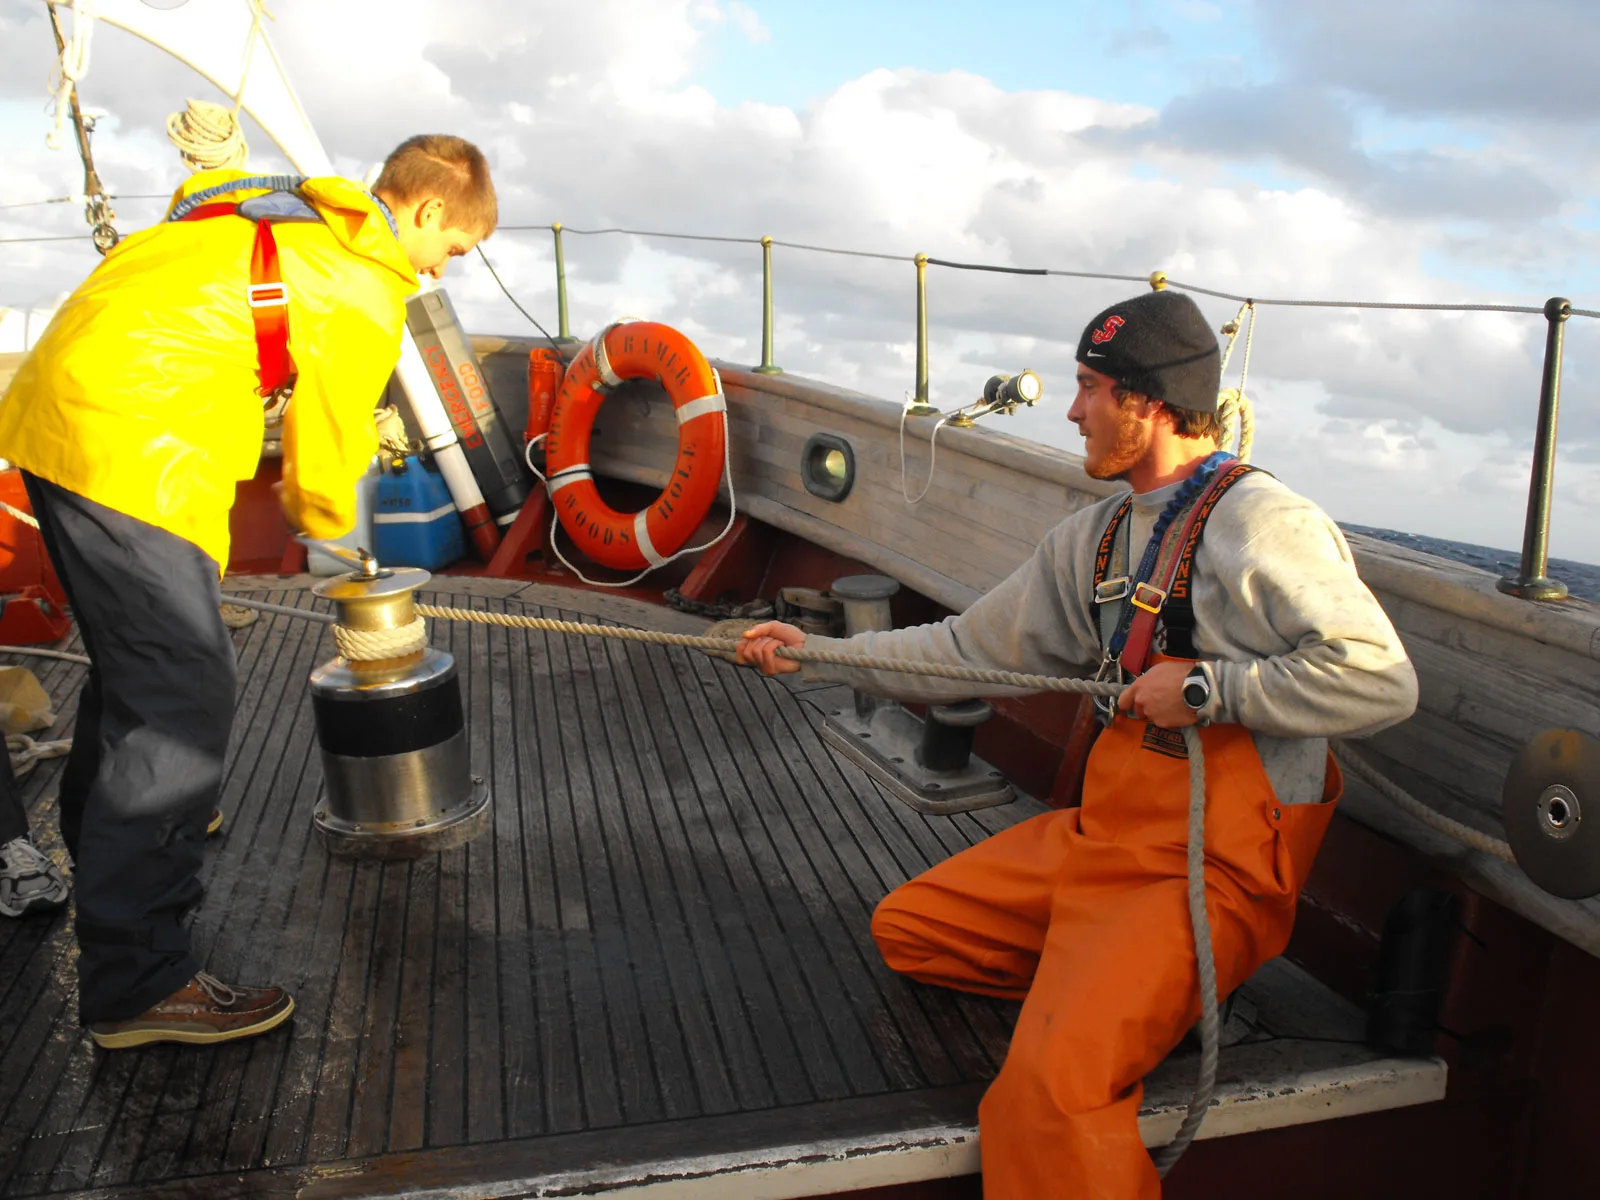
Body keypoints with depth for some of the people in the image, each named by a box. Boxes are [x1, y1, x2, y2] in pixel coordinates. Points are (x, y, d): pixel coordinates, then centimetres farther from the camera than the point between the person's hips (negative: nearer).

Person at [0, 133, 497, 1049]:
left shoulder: (282, 206, 17)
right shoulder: (365, 286, -9)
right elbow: (328, 465, -4)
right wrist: (327, 520, 18)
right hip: (129, 449, -10)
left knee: (140, 658, 25)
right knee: (183, 697, -9)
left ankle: (111, 843, 47)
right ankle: (137, 981, -3)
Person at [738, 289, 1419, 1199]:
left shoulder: (1261, 523, -15)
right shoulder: (1099, 534, 11)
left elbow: (1381, 681, -21)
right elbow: (974, 649, 15)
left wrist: (1206, 687, -19)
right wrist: (817, 655, 13)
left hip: (1213, 869, -9)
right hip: (1105, 833, 9)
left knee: (1052, 1087, -27)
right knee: (907, 929, 10)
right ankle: (1099, 993, 9)